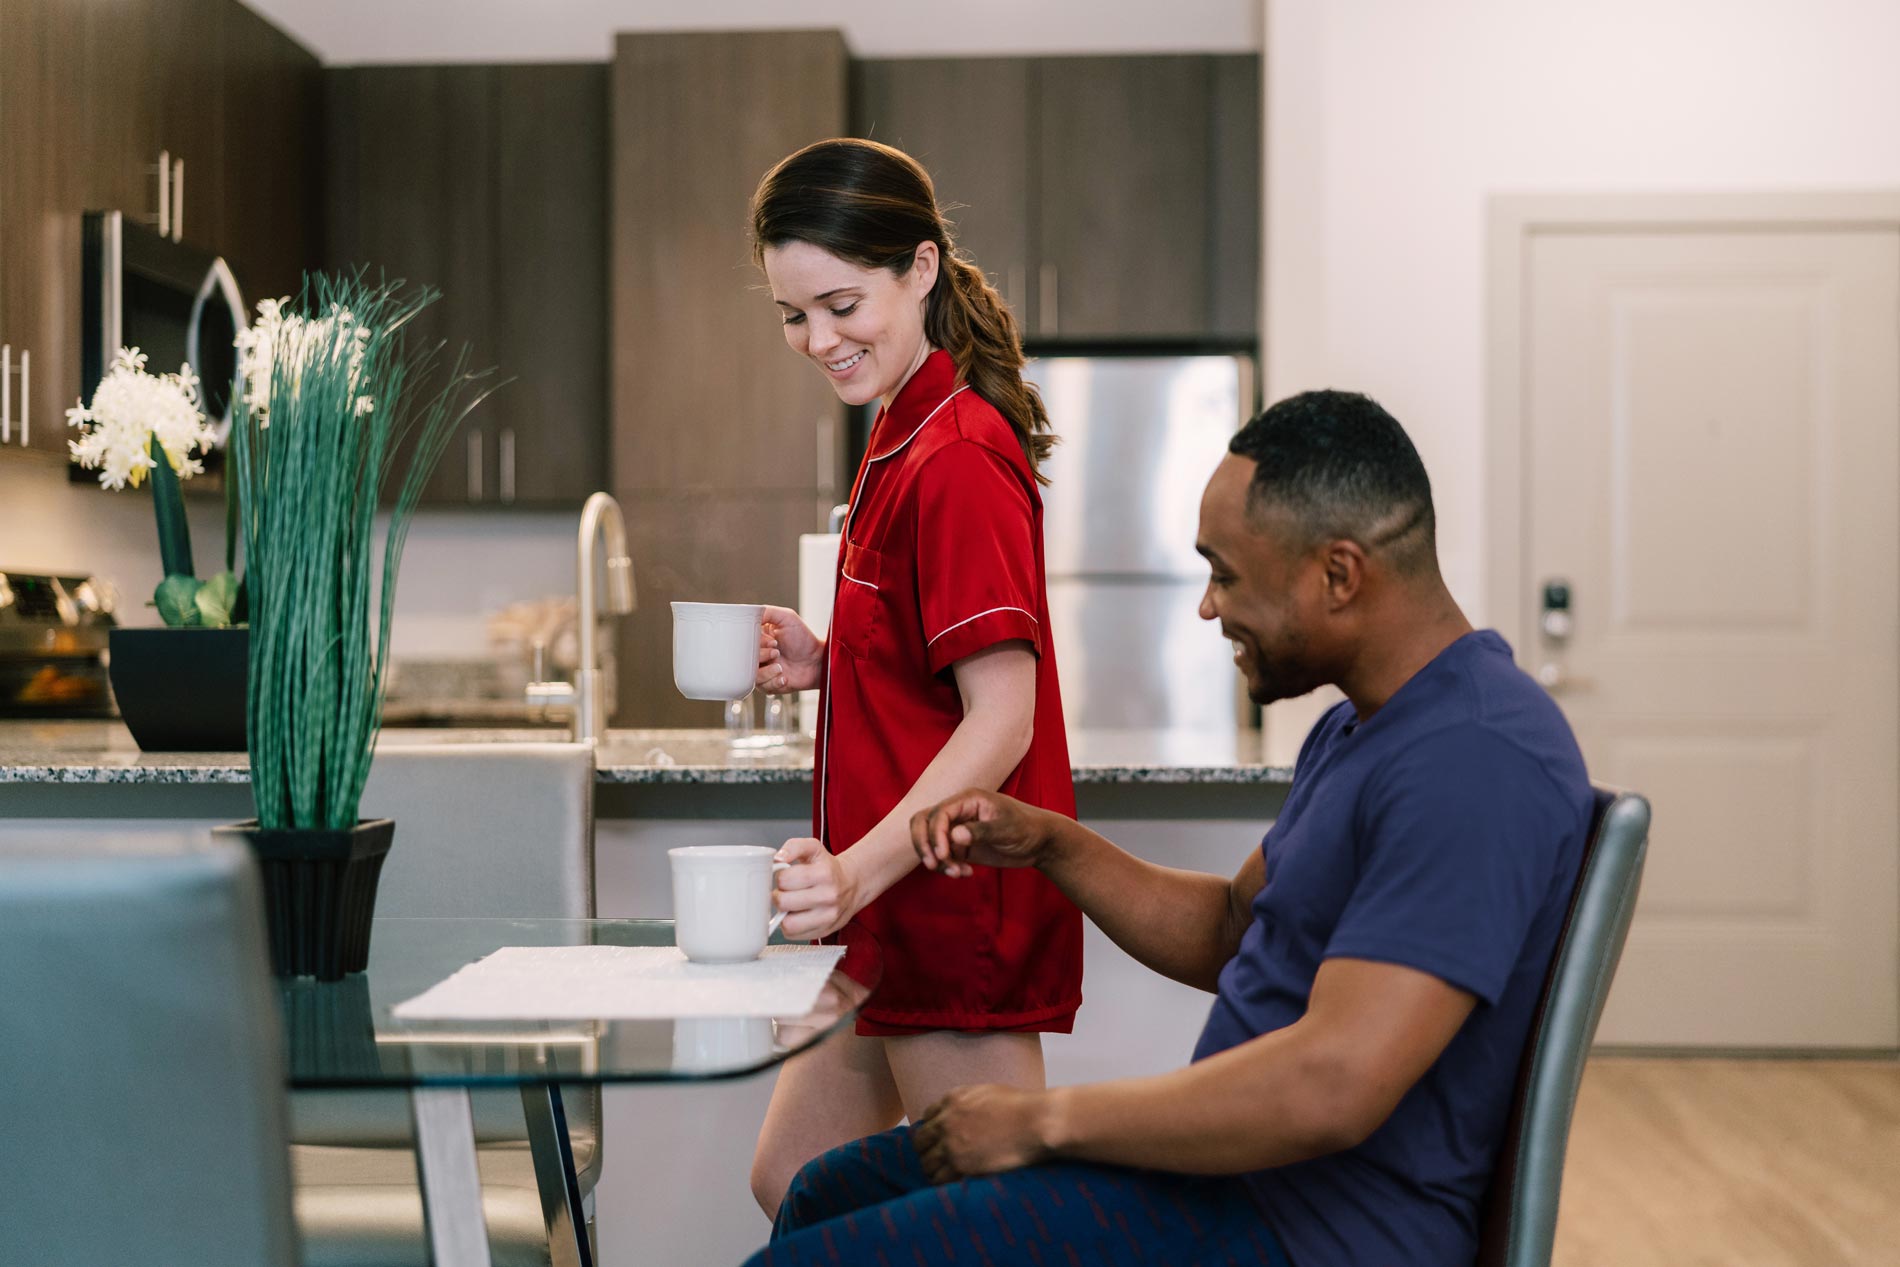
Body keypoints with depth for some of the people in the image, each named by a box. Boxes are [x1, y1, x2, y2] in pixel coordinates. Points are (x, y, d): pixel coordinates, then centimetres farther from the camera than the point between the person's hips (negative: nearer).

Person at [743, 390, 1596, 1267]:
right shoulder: (1359, 728, 13)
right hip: (1242, 1158, 10)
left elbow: (1330, 1090, -30)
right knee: (829, 1193, 16)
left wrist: (1042, 1121, -20)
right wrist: (1048, 843, 8)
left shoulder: (1474, 762, -23)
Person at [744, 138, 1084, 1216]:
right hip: (901, 910, 10)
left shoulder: (957, 460, -17)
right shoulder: (912, 438, 14)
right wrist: (825, 667, 5)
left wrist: (859, 870, -33)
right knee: (792, 1180, 17)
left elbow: (1001, 718, -24)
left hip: (959, 911, -10)